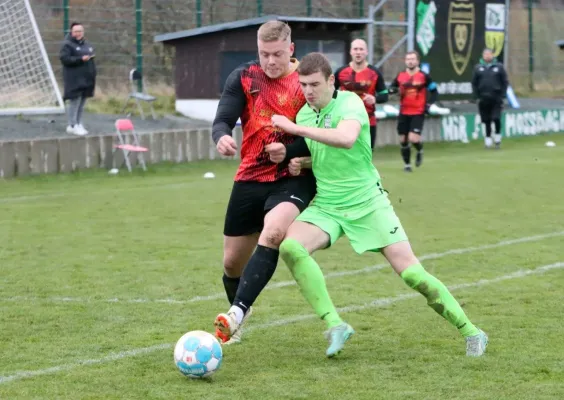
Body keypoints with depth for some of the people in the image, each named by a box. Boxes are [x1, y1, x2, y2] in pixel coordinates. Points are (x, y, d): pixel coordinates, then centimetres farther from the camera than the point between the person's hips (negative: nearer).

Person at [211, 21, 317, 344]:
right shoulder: (244, 78, -1)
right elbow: (222, 121, -7)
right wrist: (222, 137, -32)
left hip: (293, 179, -3)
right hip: (250, 180, 3)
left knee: (272, 233, -34)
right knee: (233, 262, 10)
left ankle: (237, 314, -37)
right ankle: (241, 313, 42)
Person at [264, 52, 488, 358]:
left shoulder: (349, 103, -15)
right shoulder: (303, 114, 5)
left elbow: (347, 138, -37)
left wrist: (296, 128, -34)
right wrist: (284, 154, -2)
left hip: (367, 203, -5)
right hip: (326, 206, 5)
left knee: (411, 273, -9)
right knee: (290, 246, -24)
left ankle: (470, 332, 9)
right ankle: (335, 326, -20)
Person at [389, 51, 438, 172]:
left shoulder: (424, 76, -6)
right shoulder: (400, 76, 3)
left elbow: (434, 93, 2)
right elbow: (390, 88, 12)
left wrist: (428, 104, -11)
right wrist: (393, 90, -11)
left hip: (418, 113, -4)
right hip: (404, 113, 4)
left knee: (413, 138, -16)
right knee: (403, 140, 6)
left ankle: (420, 151, 18)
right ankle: (407, 164, 23)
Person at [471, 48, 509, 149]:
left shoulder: (499, 67, 4)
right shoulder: (478, 68, 7)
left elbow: (505, 82, 5)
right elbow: (474, 83, 8)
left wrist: (502, 95, -3)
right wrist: (476, 96, -1)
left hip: (496, 98, -2)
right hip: (483, 99, 2)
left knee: (496, 118, -11)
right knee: (486, 121, 4)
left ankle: (497, 136, 9)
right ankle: (488, 139, 14)